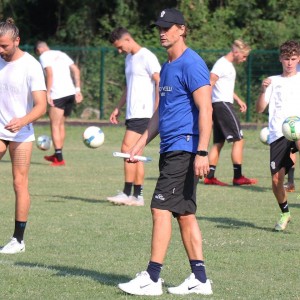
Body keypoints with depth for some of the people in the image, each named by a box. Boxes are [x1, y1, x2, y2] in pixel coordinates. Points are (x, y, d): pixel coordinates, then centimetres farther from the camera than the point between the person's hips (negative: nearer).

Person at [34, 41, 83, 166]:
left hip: (58, 95, -7)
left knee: (55, 125, -2)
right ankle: (57, 155, 26)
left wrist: (48, 93, -15)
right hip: (71, 93, 7)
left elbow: (50, 73, -15)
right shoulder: (61, 54, 21)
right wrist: (77, 90, 11)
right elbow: (76, 70, 13)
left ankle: (59, 158, -8)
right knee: (61, 124, 18)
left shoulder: (44, 56, 1)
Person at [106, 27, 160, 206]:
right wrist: (119, 108, 22)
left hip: (143, 113, -9)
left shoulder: (146, 57, -10)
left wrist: (157, 111, -19)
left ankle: (127, 193, -13)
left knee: (127, 149, -14)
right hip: (132, 114, 9)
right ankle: (138, 196, 8)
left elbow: (160, 83, -14)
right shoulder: (129, 59, 19)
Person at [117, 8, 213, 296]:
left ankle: (152, 278, -9)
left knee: (161, 208, -11)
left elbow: (205, 109, -18)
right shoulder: (167, 67, 18)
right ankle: (199, 279, 11)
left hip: (184, 148, -10)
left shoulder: (191, 64, -12)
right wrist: (141, 143, 18)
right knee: (184, 214, 9)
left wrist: (202, 152, -24)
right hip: (170, 150, 10)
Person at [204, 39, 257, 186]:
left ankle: (210, 176, 8)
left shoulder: (229, 65, 19)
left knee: (219, 142, 9)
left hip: (224, 104, 10)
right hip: (222, 104, -10)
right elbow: (209, 83, -20)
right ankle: (238, 177, -7)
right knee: (238, 139, -8)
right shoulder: (222, 64, -13)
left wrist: (238, 100, 26)